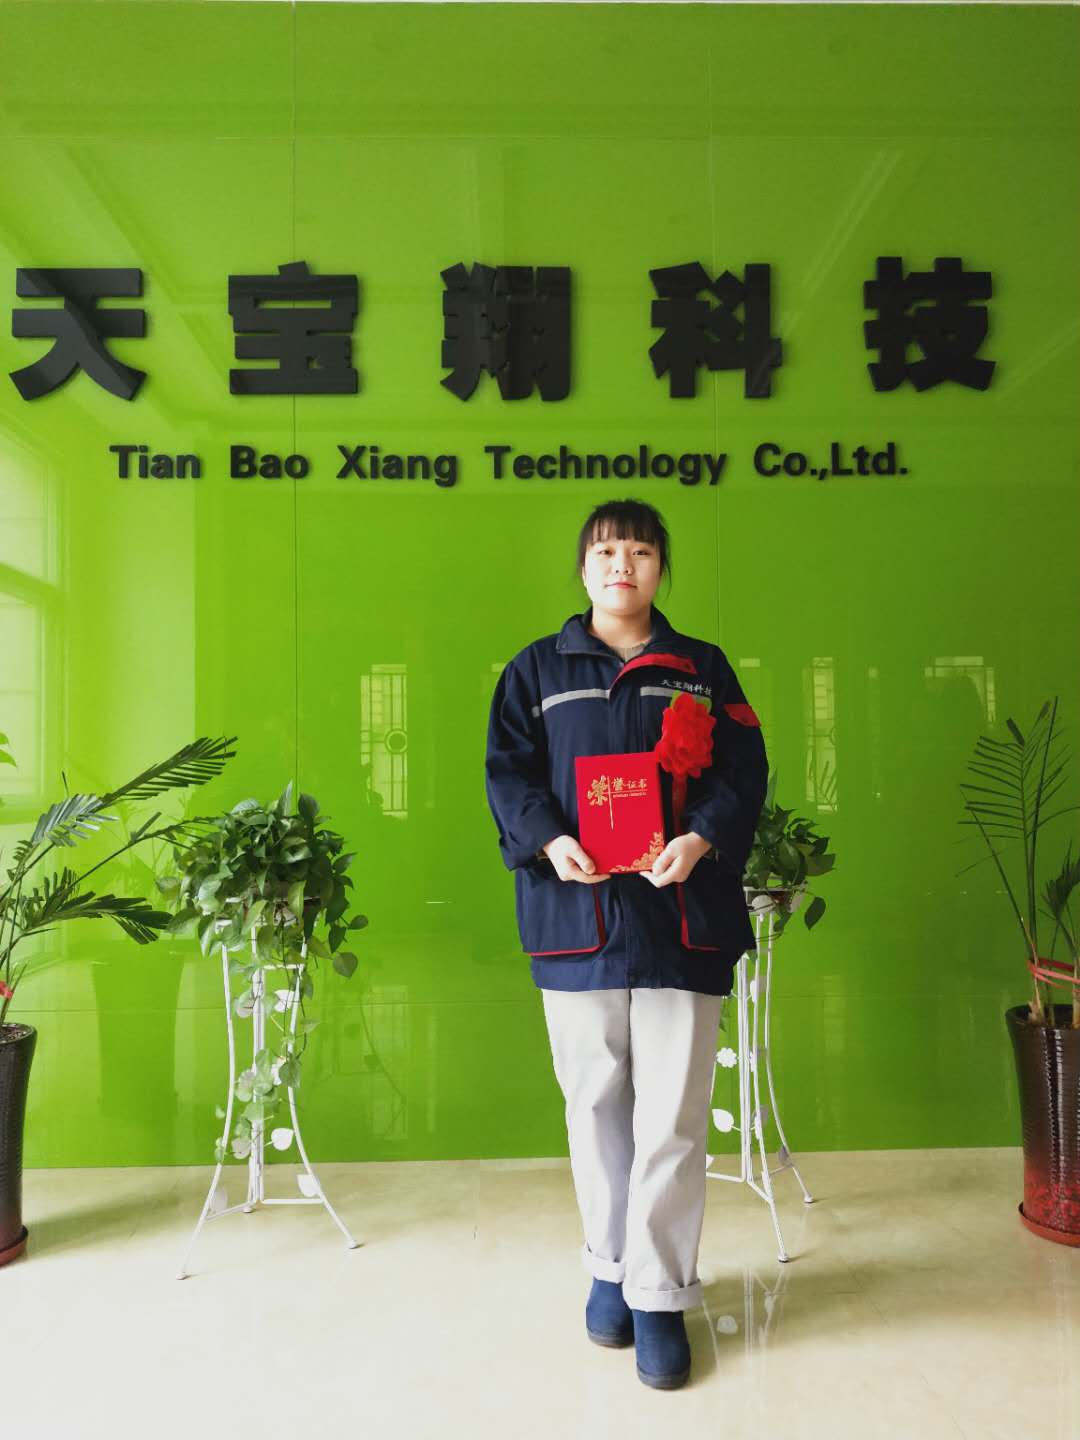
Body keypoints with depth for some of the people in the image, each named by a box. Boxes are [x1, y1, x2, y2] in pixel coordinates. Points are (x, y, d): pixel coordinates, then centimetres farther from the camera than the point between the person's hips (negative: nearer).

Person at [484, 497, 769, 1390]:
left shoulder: (703, 670, 10)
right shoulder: (538, 670, 10)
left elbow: (745, 774, 4)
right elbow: (508, 771, 4)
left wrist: (703, 839, -15)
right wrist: (547, 840, -14)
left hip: (681, 918, 0)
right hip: (577, 916, 1)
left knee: (672, 1117, 2)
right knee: (595, 1107, 12)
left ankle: (661, 1296, 18)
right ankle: (612, 1266, 32)